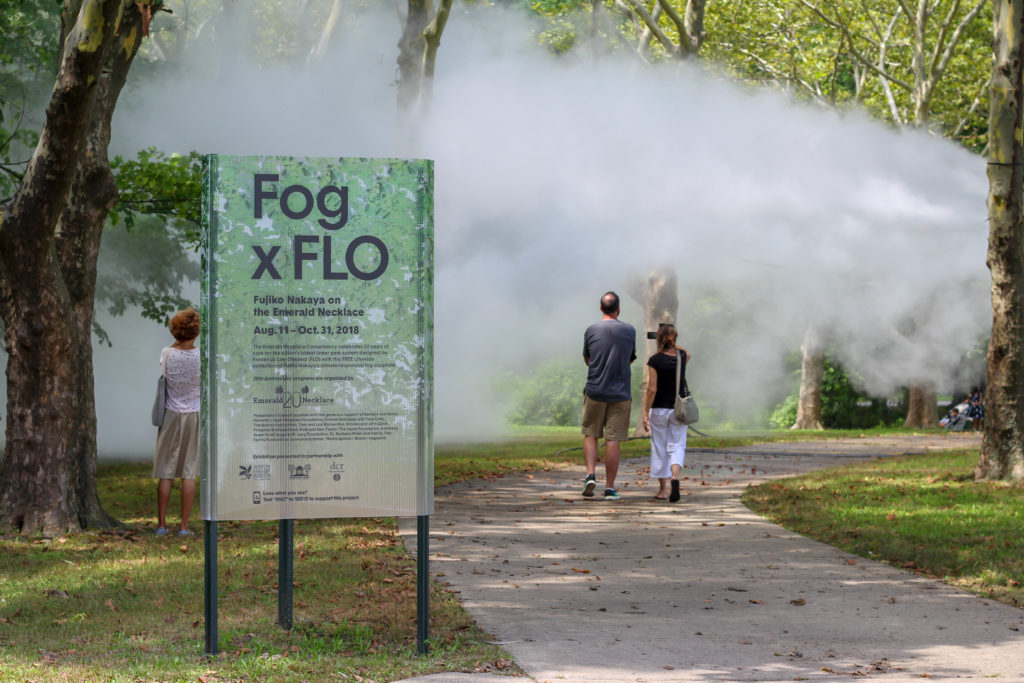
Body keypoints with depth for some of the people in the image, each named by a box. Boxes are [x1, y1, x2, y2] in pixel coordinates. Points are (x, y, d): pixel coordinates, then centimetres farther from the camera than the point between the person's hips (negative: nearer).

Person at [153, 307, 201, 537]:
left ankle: (162, 524, 7)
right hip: (193, 416, 0)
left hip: (171, 415, 0)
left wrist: (178, 340, 6)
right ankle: (184, 525, 4)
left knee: (165, 472, 7)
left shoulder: (167, 354, -8)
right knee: (189, 473, 4)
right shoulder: (201, 356, -10)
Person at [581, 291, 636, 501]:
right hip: (620, 393, 0)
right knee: (613, 440, 1)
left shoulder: (591, 331, -1)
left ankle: (591, 474, -6)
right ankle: (610, 487, 2)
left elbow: (587, 360, 11)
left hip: (594, 391, 0)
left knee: (590, 435, 13)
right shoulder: (629, 331, 0)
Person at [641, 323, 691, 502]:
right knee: (677, 446, 4)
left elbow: (652, 389, -14)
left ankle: (662, 489, 14)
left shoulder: (654, 361, -12)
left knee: (659, 448, 9)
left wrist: (645, 413, -9)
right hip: (679, 409, 2)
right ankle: (675, 476, -25)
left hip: (659, 409, -2)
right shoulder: (682, 356, -2)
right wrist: (672, 345, 18)